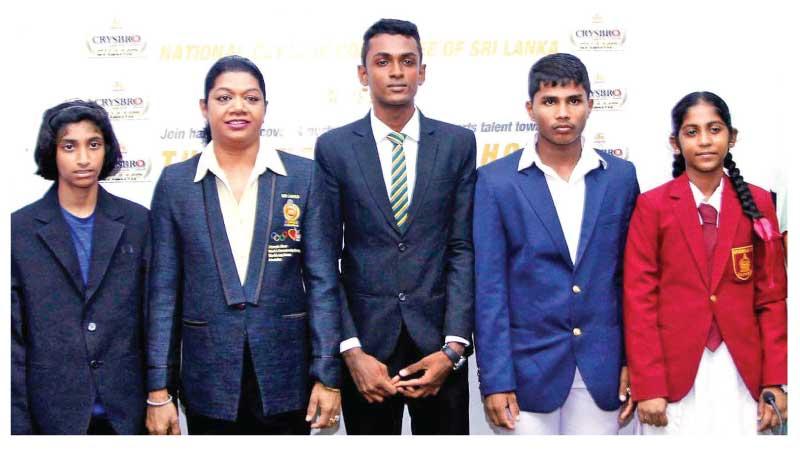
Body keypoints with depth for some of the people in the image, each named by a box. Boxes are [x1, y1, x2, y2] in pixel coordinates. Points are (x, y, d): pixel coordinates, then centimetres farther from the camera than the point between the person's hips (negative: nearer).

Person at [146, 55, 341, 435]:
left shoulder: (304, 176, 0)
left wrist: (327, 375, -6)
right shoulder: (175, 182, 2)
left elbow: (322, 280, -1)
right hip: (208, 379, 0)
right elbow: (164, 291, 2)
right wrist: (159, 389, -2)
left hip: (285, 374, 0)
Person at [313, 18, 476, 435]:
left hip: (439, 341, 1)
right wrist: (350, 350, -10)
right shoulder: (333, 147, 1)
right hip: (367, 341, 0)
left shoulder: (458, 143, 3)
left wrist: (453, 345, -9)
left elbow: (464, 248, 0)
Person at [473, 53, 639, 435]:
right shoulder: (496, 180, -4)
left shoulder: (620, 176, 4)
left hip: (601, 369, 2)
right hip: (528, 366, -2)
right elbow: (489, 287, -6)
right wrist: (494, 380, -10)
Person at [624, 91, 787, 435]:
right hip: (675, 373, -1)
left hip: (742, 374, 2)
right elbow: (639, 297, -4)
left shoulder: (757, 203, 5)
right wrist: (647, 386, -9)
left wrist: (775, 381, -1)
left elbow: (772, 295, 5)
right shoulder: (652, 205, -1)